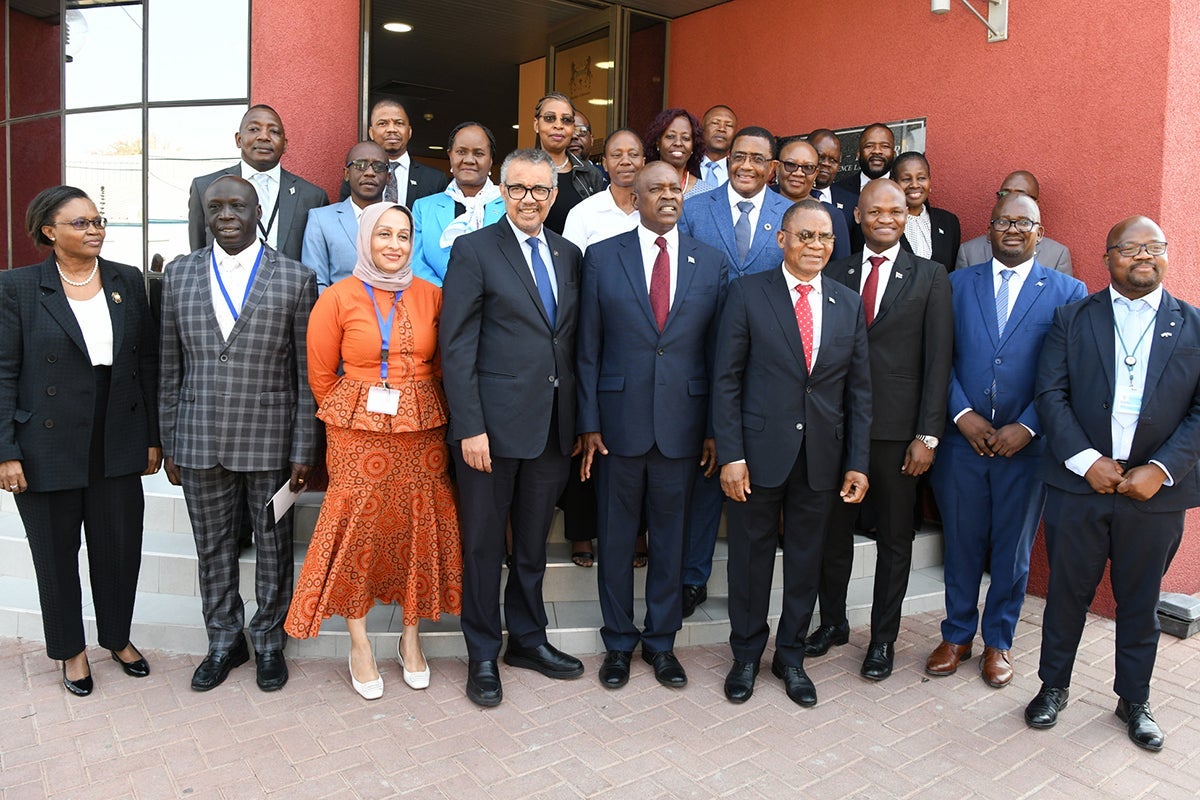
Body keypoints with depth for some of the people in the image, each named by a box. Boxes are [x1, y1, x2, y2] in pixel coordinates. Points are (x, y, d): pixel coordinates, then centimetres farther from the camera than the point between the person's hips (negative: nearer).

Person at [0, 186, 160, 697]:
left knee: (121, 546, 11)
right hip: (49, 449, -2)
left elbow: (148, 361, 5)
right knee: (56, 553, 13)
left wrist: (153, 438, 5)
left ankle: (118, 637, 35)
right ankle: (71, 650, 33)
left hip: (118, 445, 3)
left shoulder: (127, 281, 3)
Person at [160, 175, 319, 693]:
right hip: (199, 439, 3)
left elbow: (307, 373, -3)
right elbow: (170, 367, 9)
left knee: (273, 545, 10)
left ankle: (269, 641, 30)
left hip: (269, 439, -2)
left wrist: (303, 450, -6)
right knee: (212, 548, 14)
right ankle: (224, 642, 33)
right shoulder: (180, 274, 6)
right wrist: (168, 442, 7)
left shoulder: (296, 278, -3)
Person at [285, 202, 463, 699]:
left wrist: (414, 409, 9)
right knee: (358, 529, 0)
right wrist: (353, 414, 11)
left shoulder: (431, 296, 4)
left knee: (419, 529, 7)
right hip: (358, 435, -2)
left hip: (422, 432, 2)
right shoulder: (338, 299, -1)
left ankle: (411, 638, 25)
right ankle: (359, 645, 19)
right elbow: (320, 374, 5)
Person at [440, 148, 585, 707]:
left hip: (553, 425, 5)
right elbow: (457, 347, -9)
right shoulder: (474, 251, -4)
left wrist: (578, 419, 8)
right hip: (494, 423, -5)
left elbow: (573, 341, 13)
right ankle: (483, 655, 25)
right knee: (484, 543, 8)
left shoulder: (568, 255, 12)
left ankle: (528, 639, 35)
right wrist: (470, 427, -15)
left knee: (534, 541, 18)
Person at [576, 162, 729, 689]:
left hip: (682, 422, 1)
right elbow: (588, 348, 0)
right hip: (620, 420, -1)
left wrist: (715, 428, 2)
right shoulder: (602, 258, 1)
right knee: (616, 536, 10)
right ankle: (619, 642, 28)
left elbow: (716, 351, 5)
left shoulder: (711, 264, 5)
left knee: (671, 535, 12)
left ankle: (661, 641, 30)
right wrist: (589, 423, -4)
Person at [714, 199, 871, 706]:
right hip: (760, 451, -3)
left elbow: (858, 390, 8)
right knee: (751, 556, 10)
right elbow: (727, 380, -6)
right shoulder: (748, 294, -4)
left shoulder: (848, 304, 7)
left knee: (805, 559, 14)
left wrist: (857, 463, 3)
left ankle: (791, 657, 33)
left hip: (822, 455, 3)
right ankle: (746, 655, 29)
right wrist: (731, 455, -12)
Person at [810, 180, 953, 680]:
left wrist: (928, 435, -9)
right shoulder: (834, 274, 7)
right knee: (833, 530, 13)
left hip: (897, 428, -2)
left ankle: (883, 638, 26)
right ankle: (832, 622, 32)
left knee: (894, 538, 10)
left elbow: (938, 360, -3)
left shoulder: (930, 277, 2)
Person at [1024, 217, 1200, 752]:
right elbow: (1050, 394, -4)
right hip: (1079, 484, -1)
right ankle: (1053, 687, 29)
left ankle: (1134, 701, 33)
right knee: (1067, 592, 10)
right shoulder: (1072, 318, 3)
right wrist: (1086, 460, -14)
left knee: (1140, 601, 14)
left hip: (1155, 491, 1)